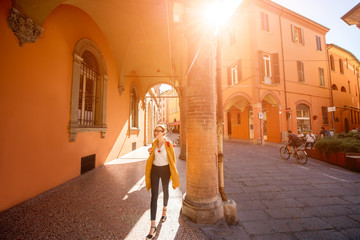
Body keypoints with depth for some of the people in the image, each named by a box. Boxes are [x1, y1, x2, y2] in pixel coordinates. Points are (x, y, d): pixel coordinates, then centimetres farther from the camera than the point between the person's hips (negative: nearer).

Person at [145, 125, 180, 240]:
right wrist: (150, 152, -8)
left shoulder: (168, 144, -14)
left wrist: (173, 173, -4)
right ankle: (153, 226, 9)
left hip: (165, 170, -2)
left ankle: (164, 210, 51)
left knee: (165, 191, 21)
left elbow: (172, 158, -6)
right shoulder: (154, 143, 0)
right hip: (155, 169, 3)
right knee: (154, 196, 0)